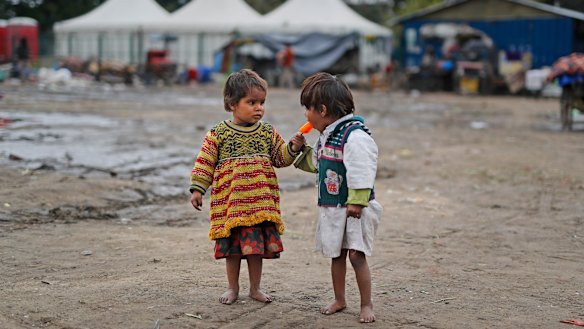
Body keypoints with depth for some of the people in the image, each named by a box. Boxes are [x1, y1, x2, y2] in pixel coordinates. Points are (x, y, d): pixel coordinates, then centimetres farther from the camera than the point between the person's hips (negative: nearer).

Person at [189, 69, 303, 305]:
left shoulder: (268, 133, 6)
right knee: (232, 247, 6)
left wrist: (293, 148, -7)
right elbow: (205, 163, 0)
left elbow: (281, 158, 11)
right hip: (230, 203, -2)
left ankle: (255, 288, 21)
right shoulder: (218, 133, -3)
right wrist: (197, 189, -4)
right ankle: (233, 287, 21)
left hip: (260, 203, 2)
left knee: (257, 245, 7)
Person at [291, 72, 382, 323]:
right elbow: (316, 163, 26)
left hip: (353, 208, -9)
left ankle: (366, 304, 3)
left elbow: (361, 172, -23)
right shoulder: (326, 135, 11)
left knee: (356, 254, -8)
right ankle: (339, 300, 27)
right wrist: (302, 149, 12)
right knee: (336, 254, 15)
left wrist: (357, 202, -26)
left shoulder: (355, 136, -19)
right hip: (331, 208, 9)